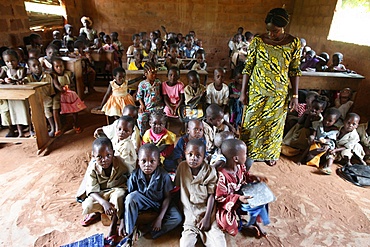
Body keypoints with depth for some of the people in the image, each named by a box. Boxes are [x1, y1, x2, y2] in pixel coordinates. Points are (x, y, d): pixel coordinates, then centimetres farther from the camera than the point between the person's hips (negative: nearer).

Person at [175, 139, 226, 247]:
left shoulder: (210, 171, -9)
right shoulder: (182, 167, -2)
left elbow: (211, 195, -7)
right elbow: (177, 188, 7)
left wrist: (207, 218, -10)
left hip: (206, 211, 0)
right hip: (189, 213, 1)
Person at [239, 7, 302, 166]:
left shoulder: (294, 43, -5)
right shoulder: (257, 41, -7)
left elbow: (294, 71, 1)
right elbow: (248, 67, -4)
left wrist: (295, 96, -3)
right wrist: (243, 92, -5)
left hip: (279, 94, 1)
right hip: (256, 91, 0)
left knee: (274, 125, 14)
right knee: (252, 123, 10)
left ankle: (270, 154, 37)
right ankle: (248, 152, 31)